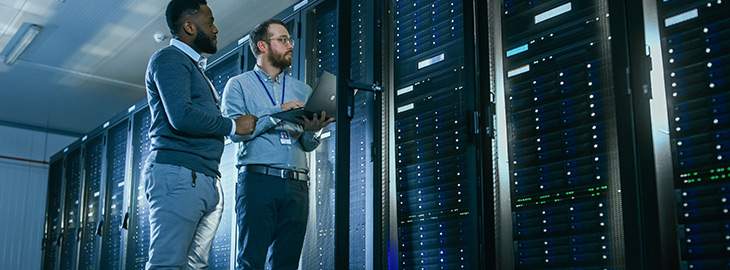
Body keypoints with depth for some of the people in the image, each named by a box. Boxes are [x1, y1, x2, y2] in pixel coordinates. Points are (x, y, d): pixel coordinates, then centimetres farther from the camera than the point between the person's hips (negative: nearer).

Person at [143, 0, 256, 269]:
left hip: (206, 180, 9)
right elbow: (182, 116, -16)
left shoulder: (194, 67, 28)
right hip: (178, 175, -9)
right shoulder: (170, 58, -1)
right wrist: (233, 125, -4)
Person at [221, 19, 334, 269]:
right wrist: (278, 113, -12)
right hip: (258, 180, -4)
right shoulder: (239, 85, 9)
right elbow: (235, 130, -7)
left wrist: (312, 131, -10)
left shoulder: (302, 90, 19)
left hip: (297, 185, 4)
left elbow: (308, 145, 12)